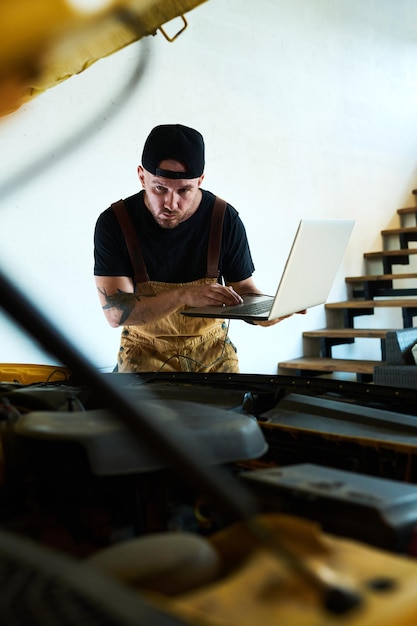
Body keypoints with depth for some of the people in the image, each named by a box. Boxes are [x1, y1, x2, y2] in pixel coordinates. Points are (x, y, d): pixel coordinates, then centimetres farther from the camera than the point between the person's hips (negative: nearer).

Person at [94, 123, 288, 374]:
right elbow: (115, 312, -20)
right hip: (145, 352, -1)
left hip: (213, 351, 2)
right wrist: (184, 295, -34)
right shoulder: (114, 222, -13)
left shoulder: (226, 219, -8)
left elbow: (243, 287, 2)